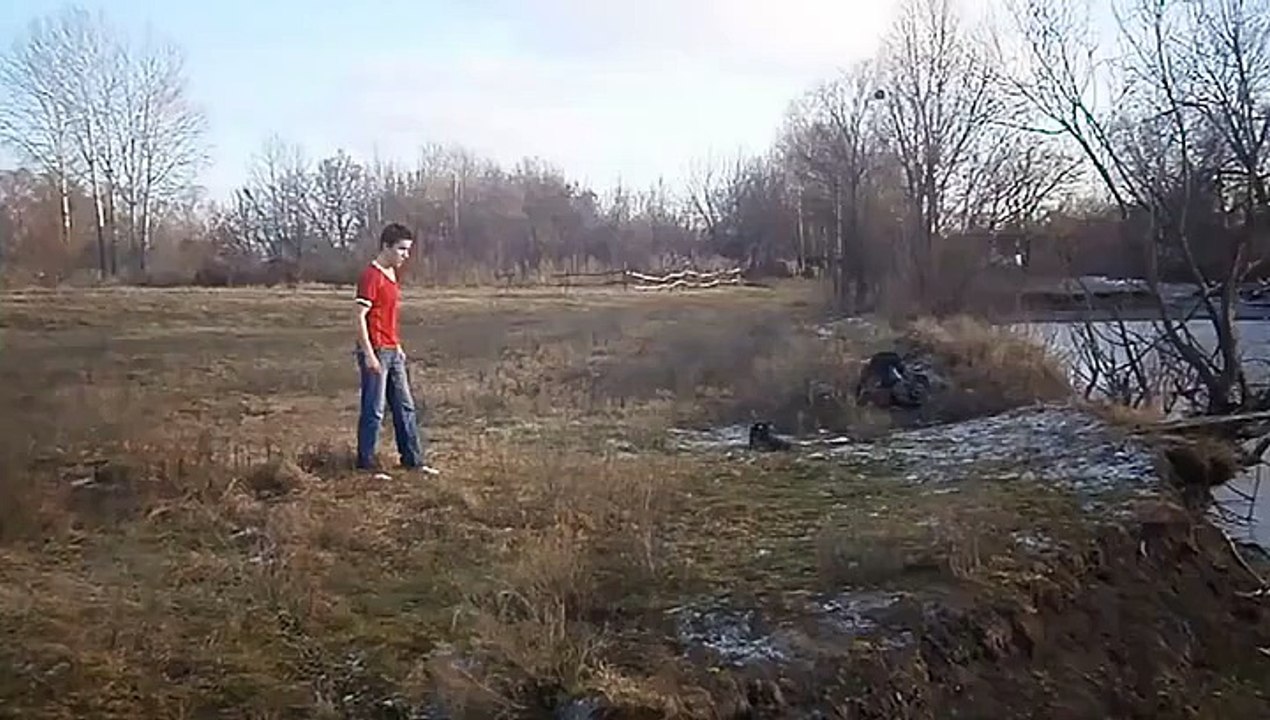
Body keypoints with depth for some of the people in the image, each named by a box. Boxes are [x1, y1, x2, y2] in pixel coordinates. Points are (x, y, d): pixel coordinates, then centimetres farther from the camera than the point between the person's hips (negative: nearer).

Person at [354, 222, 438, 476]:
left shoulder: (390, 275, 13)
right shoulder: (371, 276, -14)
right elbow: (361, 317, -17)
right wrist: (369, 355, -20)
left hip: (392, 351, 9)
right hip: (376, 352, -9)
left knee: (405, 407, 12)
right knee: (374, 411, -2)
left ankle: (414, 460, 19)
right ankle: (366, 465, 8)